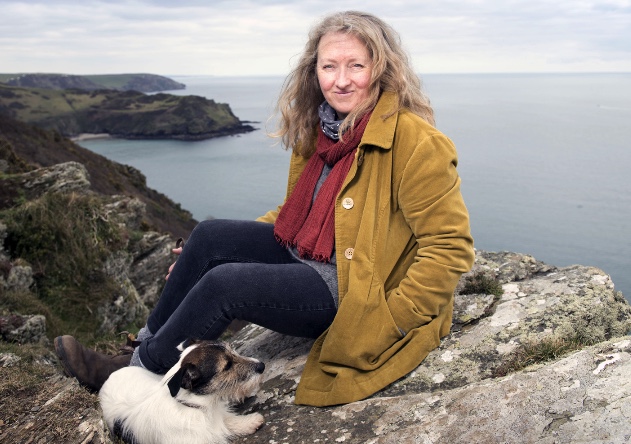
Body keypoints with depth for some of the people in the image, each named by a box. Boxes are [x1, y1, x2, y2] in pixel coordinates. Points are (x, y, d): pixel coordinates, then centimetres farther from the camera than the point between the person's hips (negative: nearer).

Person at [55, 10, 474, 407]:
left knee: (224, 282, -20)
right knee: (210, 235, -6)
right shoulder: (318, 130, 4)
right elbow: (294, 210, 15)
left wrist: (389, 321, -22)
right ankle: (146, 346, 9)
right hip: (305, 256, 8)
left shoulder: (416, 143, -20)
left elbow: (450, 246, -19)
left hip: (354, 290, -8)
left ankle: (138, 375, 4)